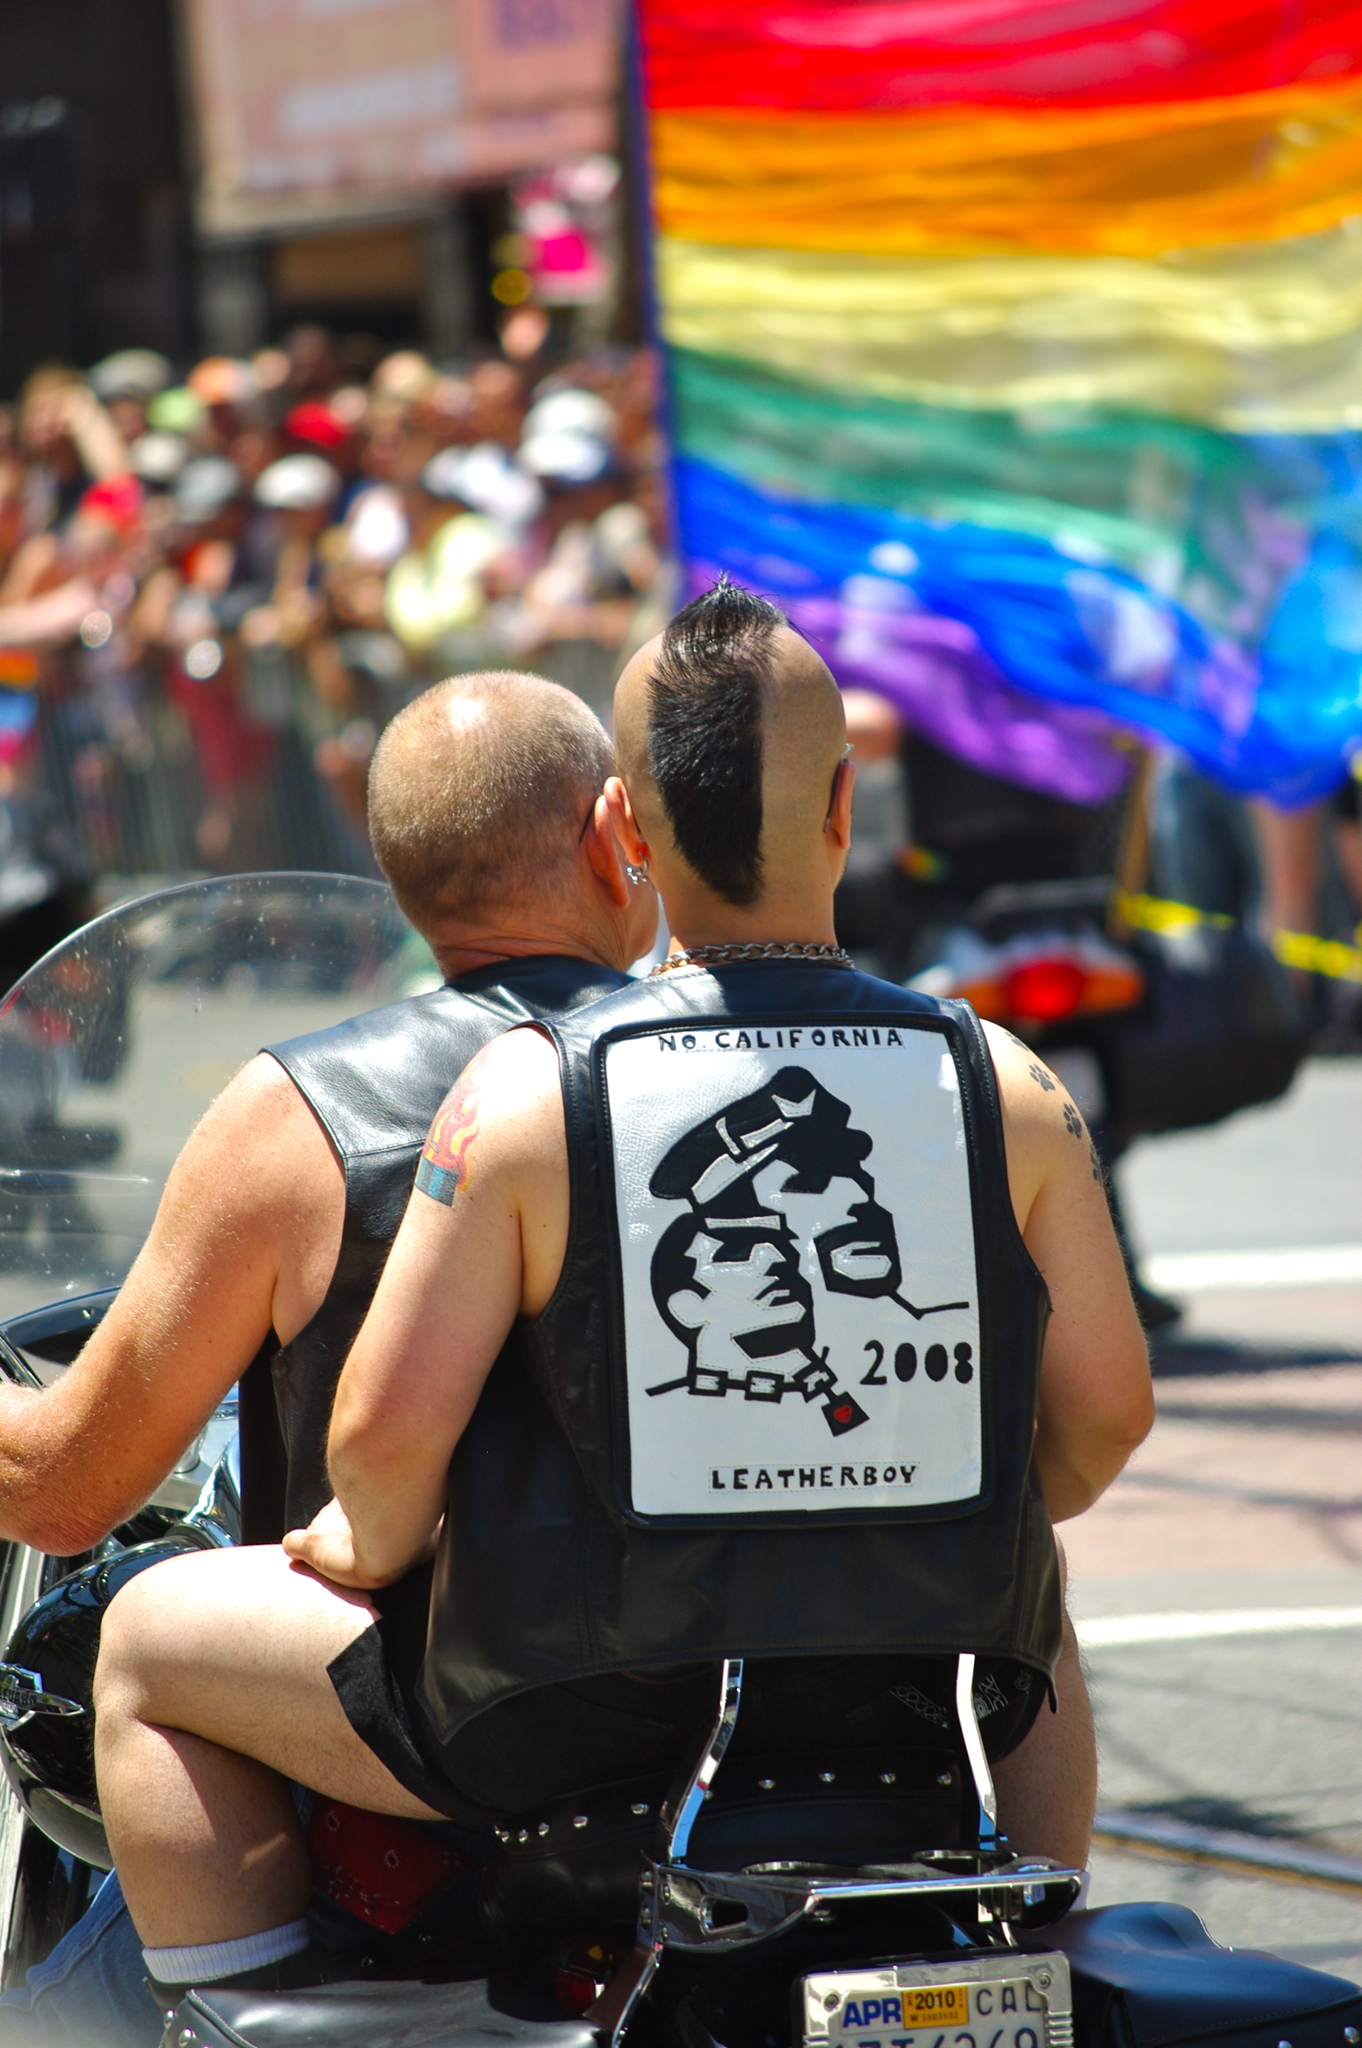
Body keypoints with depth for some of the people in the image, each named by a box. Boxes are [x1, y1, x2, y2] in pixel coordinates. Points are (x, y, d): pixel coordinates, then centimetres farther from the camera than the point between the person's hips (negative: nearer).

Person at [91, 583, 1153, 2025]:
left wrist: (368, 1549, 8)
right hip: (921, 1702, 3)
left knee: (148, 1641, 19)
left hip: (568, 1722, -3)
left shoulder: (532, 1093, -15)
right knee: (1033, 1618, 40)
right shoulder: (1006, 1088, -7)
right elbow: (1103, 1417, 2)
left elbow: (390, 1424, -15)